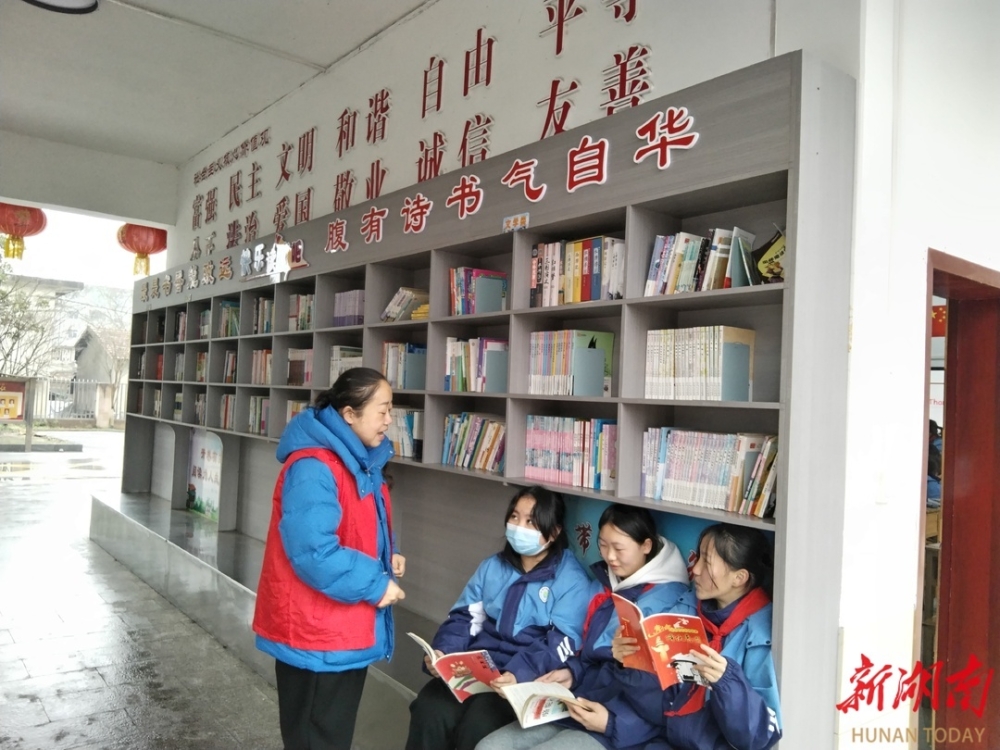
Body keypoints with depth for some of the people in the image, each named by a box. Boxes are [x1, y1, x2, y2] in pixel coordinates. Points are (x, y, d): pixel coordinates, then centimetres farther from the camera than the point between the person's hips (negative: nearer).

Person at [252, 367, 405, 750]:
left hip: (347, 629, 10)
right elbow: (314, 554, -29)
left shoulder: (361, 462, 8)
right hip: (315, 634, -9)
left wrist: (387, 559, 1)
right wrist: (375, 585, -20)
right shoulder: (312, 470, -24)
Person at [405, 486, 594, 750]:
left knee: (476, 725, -29)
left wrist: (519, 674, -28)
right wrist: (441, 652, -8)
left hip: (528, 678, -4)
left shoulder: (572, 580, -2)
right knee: (428, 711, -22)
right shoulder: (493, 566, 15)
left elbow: (562, 645, -11)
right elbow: (465, 617, 12)